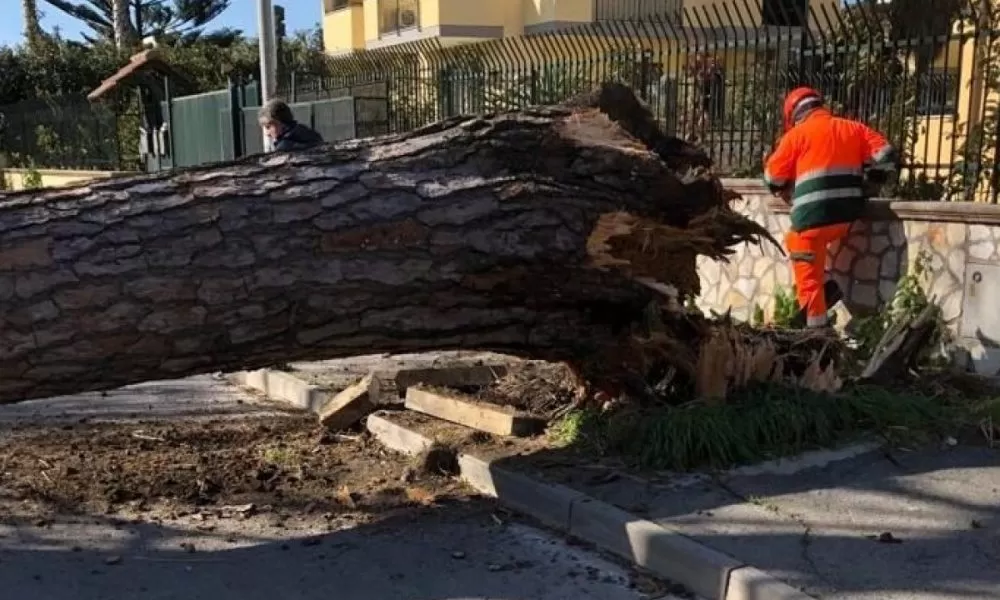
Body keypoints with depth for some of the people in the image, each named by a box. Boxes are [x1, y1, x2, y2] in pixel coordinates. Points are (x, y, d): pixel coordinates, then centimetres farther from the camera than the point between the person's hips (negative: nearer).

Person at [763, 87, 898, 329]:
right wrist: (865, 179, 23)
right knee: (793, 240, 27)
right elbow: (886, 156, 8)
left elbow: (773, 178, 7)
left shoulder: (797, 134, 4)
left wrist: (788, 191, 27)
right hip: (847, 214, 6)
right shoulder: (854, 128, 15)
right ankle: (824, 287, 16)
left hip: (814, 217, -6)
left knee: (808, 277, 4)